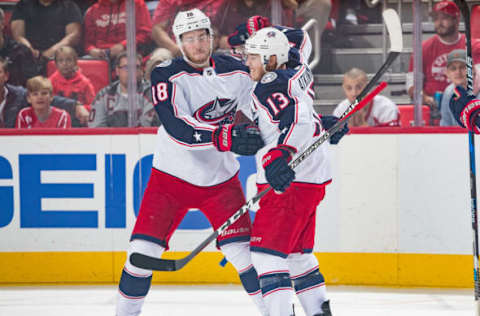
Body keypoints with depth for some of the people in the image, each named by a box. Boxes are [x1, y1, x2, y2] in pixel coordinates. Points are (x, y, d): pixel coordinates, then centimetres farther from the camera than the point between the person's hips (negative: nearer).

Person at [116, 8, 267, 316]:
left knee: (243, 252, -9)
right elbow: (178, 128, -28)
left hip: (221, 178, 1)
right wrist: (224, 137, -41)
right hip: (171, 176, -1)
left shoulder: (238, 73, -4)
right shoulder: (167, 75, -14)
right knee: (144, 249, -6)